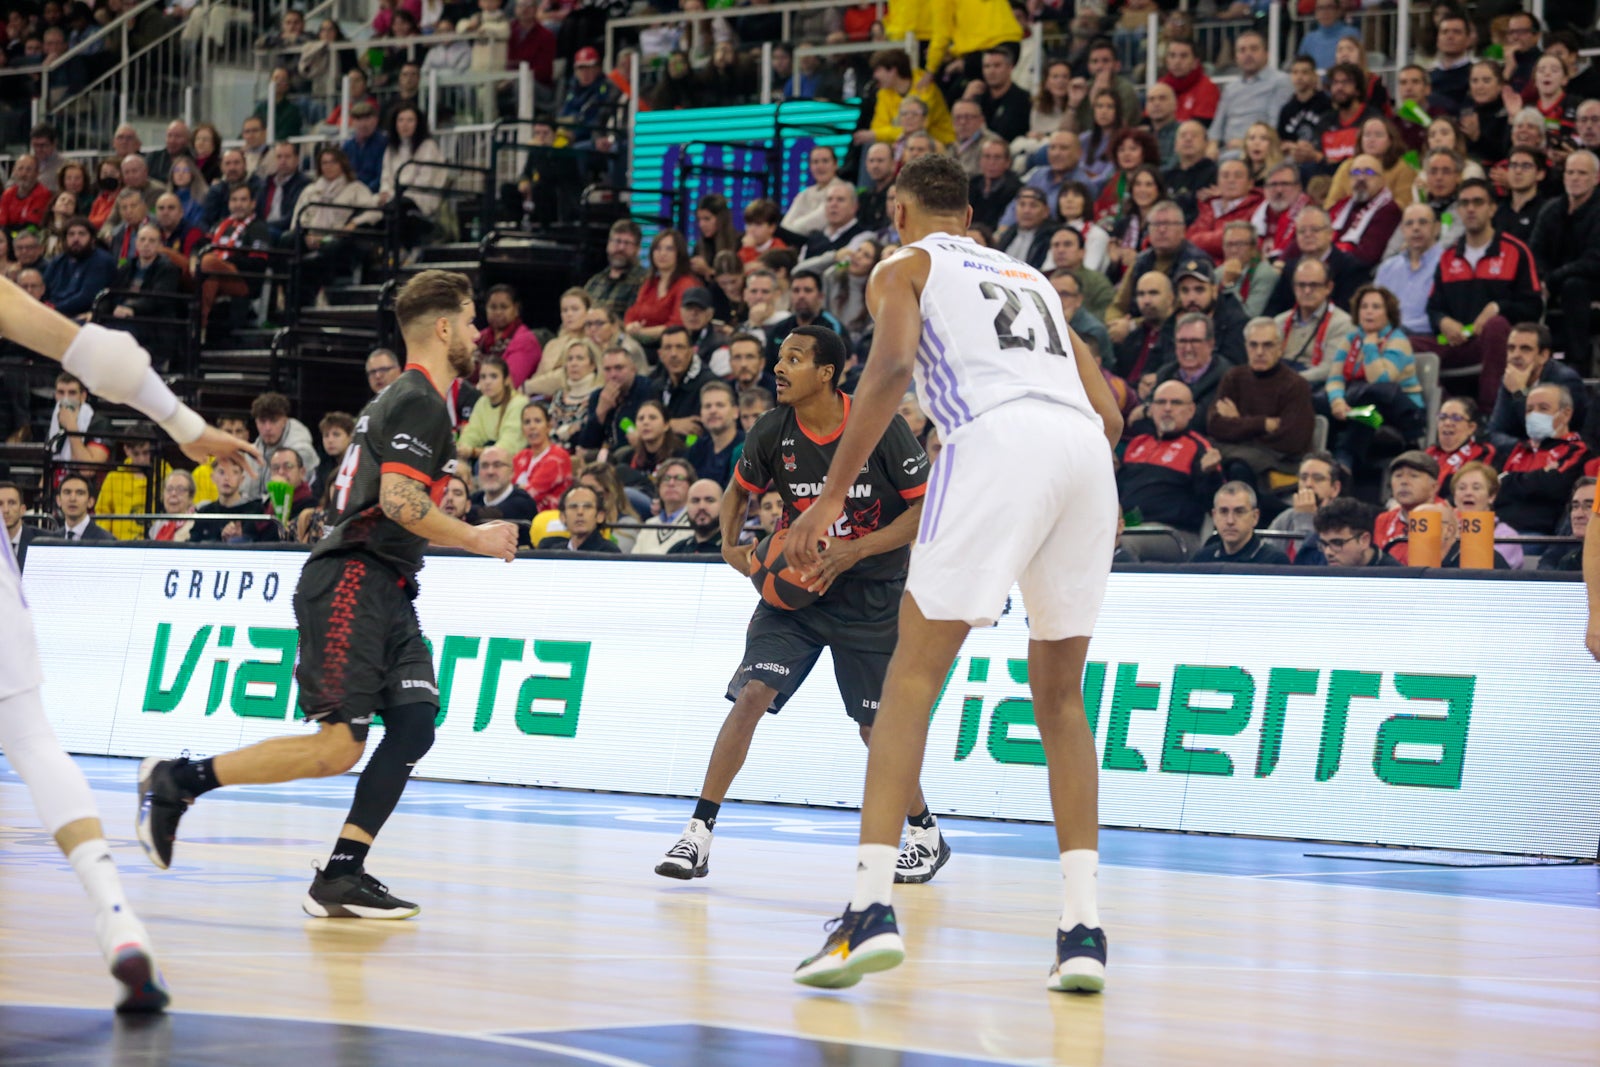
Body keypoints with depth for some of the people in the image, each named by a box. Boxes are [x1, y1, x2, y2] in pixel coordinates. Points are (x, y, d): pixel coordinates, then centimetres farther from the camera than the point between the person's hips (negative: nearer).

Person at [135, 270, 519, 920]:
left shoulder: (407, 399, 22)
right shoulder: (419, 401, -10)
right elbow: (400, 501, -22)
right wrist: (474, 540, -10)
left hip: (385, 594, 10)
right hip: (352, 585, -10)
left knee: (414, 725, -2)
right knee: (339, 745, -14)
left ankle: (341, 878, -5)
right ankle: (175, 782, -7)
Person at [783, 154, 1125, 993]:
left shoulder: (904, 266, 18)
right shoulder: (1030, 277, 35)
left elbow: (892, 364, -4)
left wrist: (831, 496, -5)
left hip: (999, 439, -5)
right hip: (1085, 451, 5)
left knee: (913, 673, -2)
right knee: (1058, 695, 15)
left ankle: (871, 907, -15)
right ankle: (1083, 927, 5)